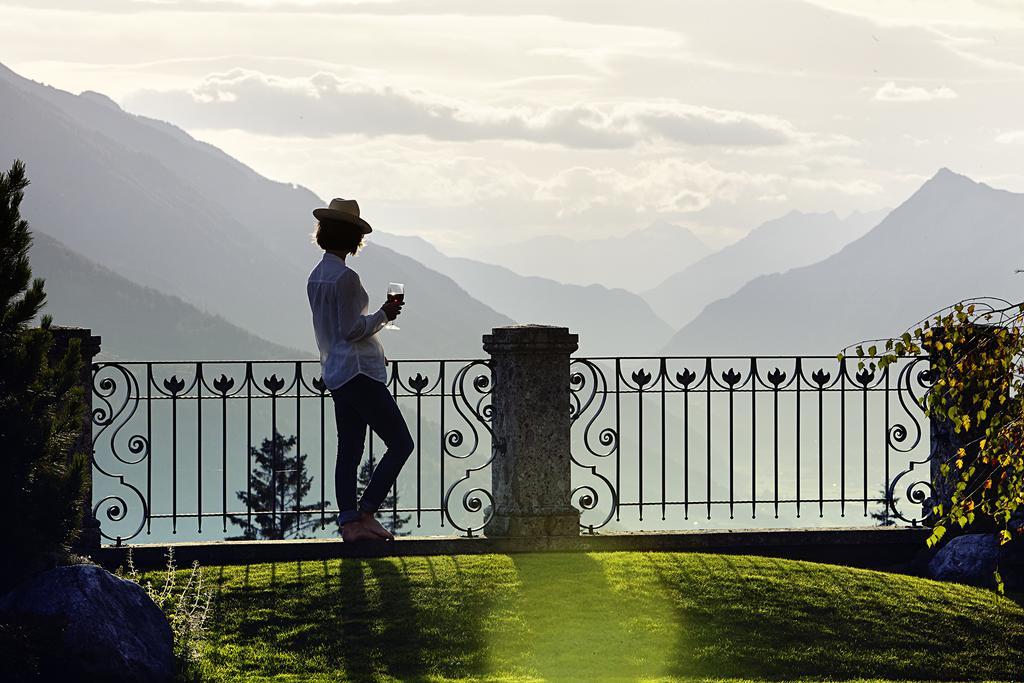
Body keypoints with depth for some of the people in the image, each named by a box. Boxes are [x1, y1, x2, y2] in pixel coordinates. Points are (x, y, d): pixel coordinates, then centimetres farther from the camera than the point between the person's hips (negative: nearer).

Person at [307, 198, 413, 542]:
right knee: (400, 443, -4)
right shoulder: (345, 277, -17)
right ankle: (365, 513, -6)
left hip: (336, 372, 10)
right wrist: (384, 314, -5)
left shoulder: (316, 277, 12)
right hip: (358, 372, -10)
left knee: (349, 451, 9)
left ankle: (349, 522, 7)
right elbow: (351, 330, -19)